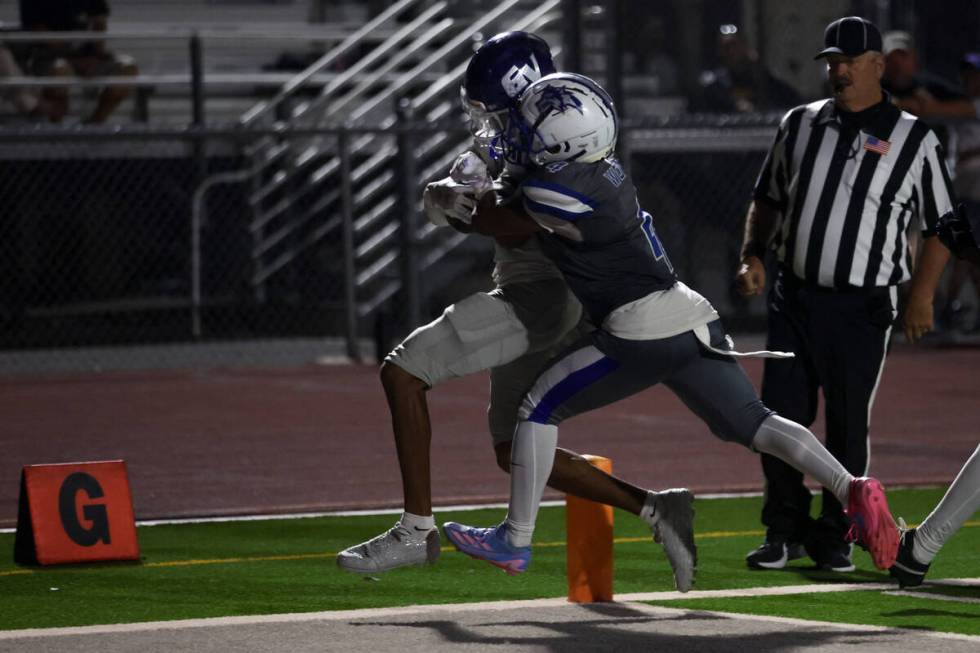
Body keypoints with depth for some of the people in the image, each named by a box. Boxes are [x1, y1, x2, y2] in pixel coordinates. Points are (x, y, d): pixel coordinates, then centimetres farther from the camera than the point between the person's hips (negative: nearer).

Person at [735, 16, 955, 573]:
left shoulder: (914, 140, -1)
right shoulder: (800, 125, 10)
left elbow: (941, 227, 2)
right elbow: (768, 199, 20)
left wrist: (922, 294, -9)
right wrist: (753, 257, 4)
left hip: (863, 308, -3)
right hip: (795, 296, 3)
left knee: (848, 426, 1)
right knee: (781, 417, 1)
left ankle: (834, 537, 15)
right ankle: (786, 531, 16)